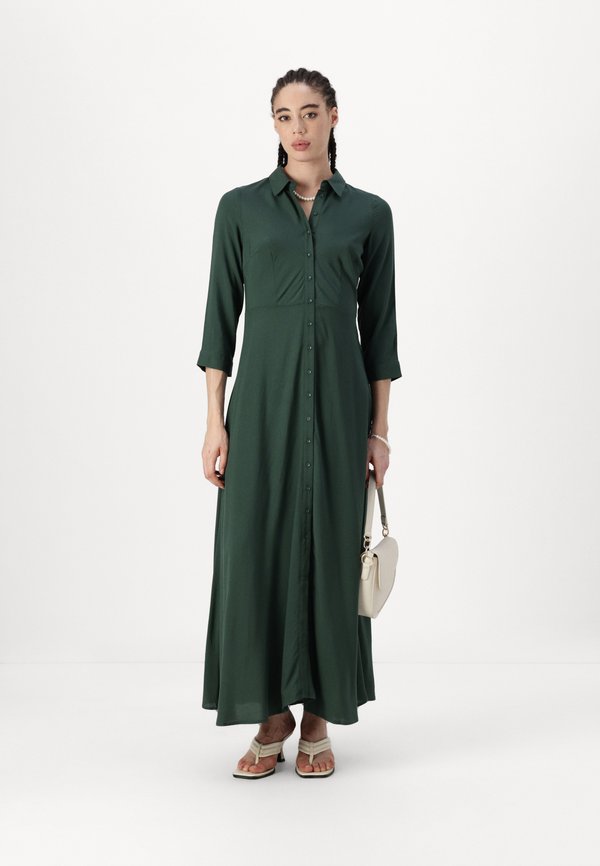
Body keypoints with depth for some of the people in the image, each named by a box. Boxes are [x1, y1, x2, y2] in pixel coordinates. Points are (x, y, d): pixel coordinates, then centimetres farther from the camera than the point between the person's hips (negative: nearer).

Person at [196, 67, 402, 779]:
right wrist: (215, 420, -3)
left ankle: (317, 717, 19)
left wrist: (379, 429, 2)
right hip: (262, 397, 0)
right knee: (256, 549, 0)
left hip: (338, 399, 1)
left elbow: (378, 325, 7)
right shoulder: (241, 207, 5)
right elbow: (221, 318, 3)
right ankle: (270, 716, 16)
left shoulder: (369, 213, 7)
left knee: (331, 551, 4)